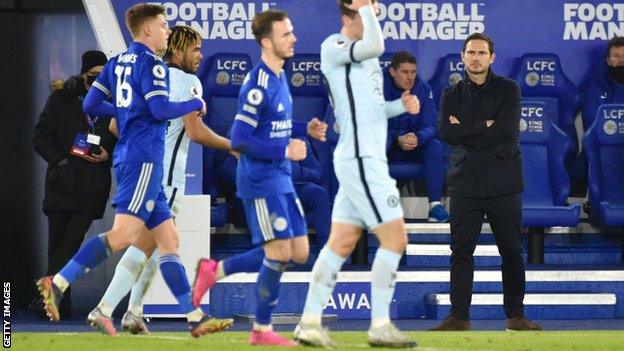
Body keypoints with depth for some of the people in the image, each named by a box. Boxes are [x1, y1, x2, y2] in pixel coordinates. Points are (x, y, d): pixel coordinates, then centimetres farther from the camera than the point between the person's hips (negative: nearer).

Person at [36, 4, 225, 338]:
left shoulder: (117, 62, 16)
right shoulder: (151, 63, -8)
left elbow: (90, 104, 17)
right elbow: (160, 109, -18)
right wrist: (196, 104, -2)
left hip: (127, 157, 10)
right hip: (144, 157, -10)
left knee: (168, 238, 7)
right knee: (124, 233, -17)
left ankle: (194, 317, 5)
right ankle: (58, 283, -23)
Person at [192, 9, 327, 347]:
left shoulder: (279, 77, 10)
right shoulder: (258, 87, -19)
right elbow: (239, 140, -21)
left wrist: (306, 128, 7)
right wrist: (285, 150, -19)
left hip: (281, 180, 9)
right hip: (261, 181, -9)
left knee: (299, 253, 8)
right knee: (280, 252, -7)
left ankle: (216, 270, 18)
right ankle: (262, 330, 6)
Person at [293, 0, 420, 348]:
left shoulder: (364, 54, 19)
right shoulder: (333, 46, -9)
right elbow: (376, 45, -28)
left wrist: (401, 105, 8)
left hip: (367, 159, 9)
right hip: (360, 159, -9)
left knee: (341, 242, 9)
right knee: (395, 238, -9)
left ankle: (310, 322, 11)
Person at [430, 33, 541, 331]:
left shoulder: (508, 90, 5)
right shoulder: (451, 95, 12)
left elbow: (507, 128, -11)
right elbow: (446, 132, -4)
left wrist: (465, 131, -6)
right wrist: (485, 127, -9)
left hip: (503, 183, -1)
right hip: (465, 182, 1)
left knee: (512, 252, 1)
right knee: (461, 252, -2)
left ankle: (516, 315, 9)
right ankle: (459, 316, 1)